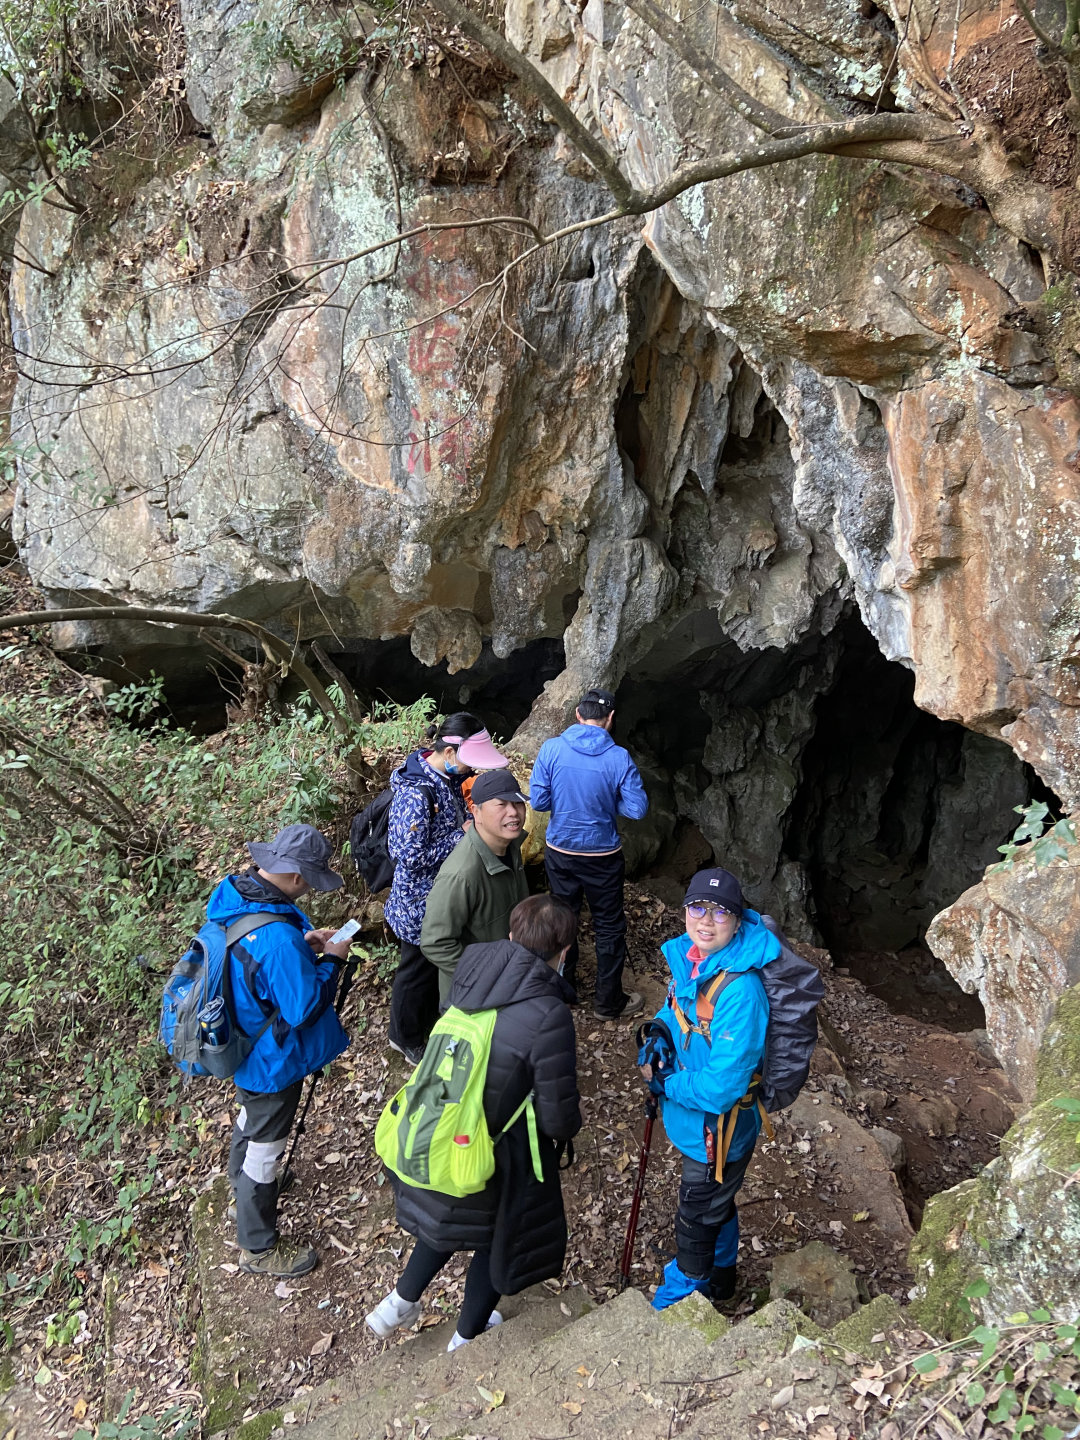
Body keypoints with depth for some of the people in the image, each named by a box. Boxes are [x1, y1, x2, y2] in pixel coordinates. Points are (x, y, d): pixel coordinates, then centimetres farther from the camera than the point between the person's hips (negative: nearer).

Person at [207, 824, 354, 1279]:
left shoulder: (231, 894, -12)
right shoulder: (279, 938, -39)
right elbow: (305, 1007, -28)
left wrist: (303, 942, -3)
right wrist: (332, 959, -16)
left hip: (241, 1042, 9)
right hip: (271, 1058, -9)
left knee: (252, 1113, 33)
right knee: (265, 1145, 12)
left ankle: (240, 1187, 59)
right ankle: (259, 1249, 33)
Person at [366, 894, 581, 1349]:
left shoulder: (471, 966, -14)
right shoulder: (548, 1017, -31)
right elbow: (557, 1118, -22)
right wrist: (569, 1127, 2)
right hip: (498, 1154, -5)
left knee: (449, 1216, 35)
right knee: (497, 1238, 26)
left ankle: (400, 1302, 47)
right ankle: (467, 1339, 48)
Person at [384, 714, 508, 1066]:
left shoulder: (453, 776, -5)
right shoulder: (416, 792, -32)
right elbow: (410, 855, -30)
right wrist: (462, 835, -25)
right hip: (421, 901, -8)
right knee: (419, 968, 13)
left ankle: (431, 1022, 49)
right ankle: (407, 1039, 37)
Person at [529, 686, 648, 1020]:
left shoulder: (551, 749, -12)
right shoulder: (618, 758, -16)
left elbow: (538, 801, -9)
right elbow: (637, 809, -14)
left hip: (559, 851, 2)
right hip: (602, 855, -2)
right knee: (609, 927, 13)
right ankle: (609, 1001, 24)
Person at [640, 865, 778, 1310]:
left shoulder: (740, 991, -36)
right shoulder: (689, 957, -10)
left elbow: (721, 1086, -33)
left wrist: (664, 1081, -19)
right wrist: (659, 1033, -8)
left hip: (718, 1130, -8)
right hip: (697, 1123, 8)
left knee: (695, 1224, 17)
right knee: (717, 1205, 32)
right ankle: (720, 1279, 58)